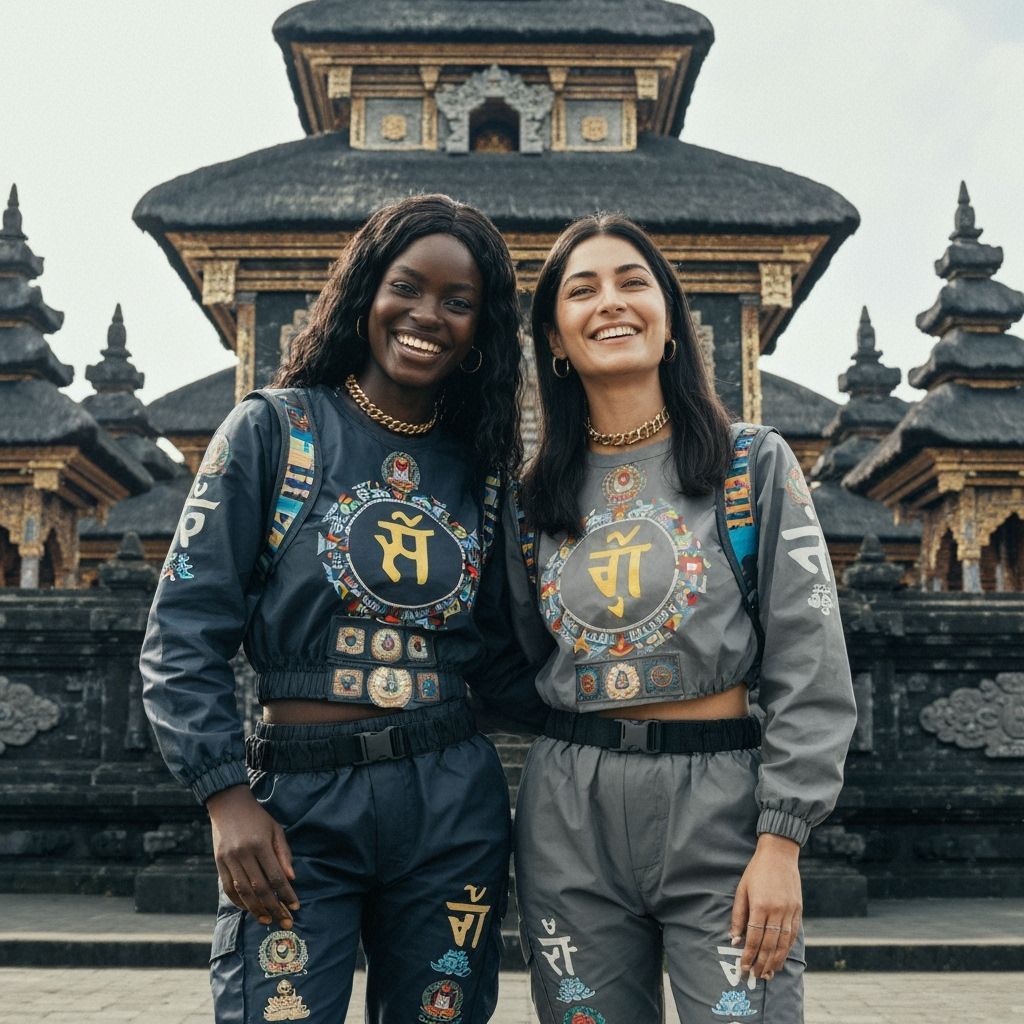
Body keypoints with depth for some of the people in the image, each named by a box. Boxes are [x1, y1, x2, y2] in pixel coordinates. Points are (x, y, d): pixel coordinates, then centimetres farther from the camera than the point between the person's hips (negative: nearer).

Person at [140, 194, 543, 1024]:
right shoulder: (275, 429, 0)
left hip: (453, 805, 4)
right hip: (300, 803, -3)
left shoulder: (479, 466, 10)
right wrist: (227, 797, -11)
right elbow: (186, 630, -4)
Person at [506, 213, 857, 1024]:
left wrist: (781, 842, -11)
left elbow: (812, 676, -5)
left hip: (721, 801, -3)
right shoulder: (536, 495, 8)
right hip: (570, 813, 3)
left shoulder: (755, 465, -1)